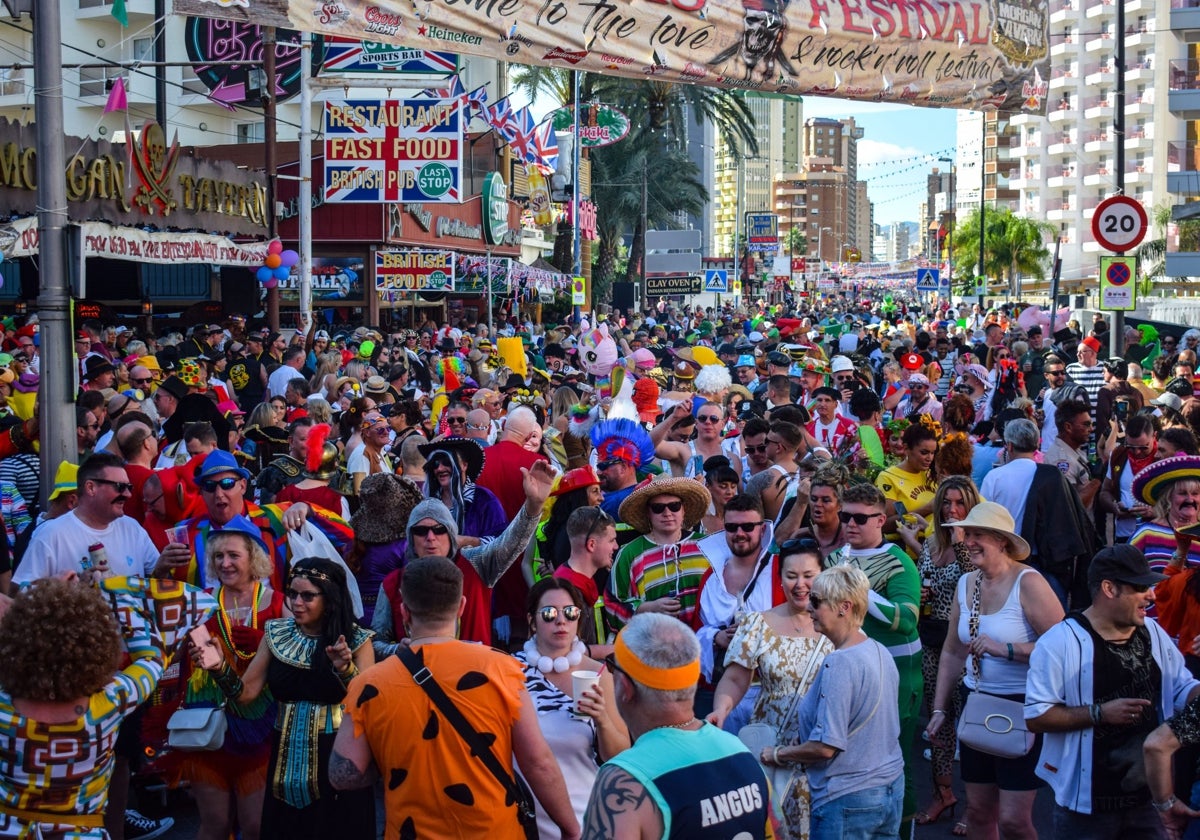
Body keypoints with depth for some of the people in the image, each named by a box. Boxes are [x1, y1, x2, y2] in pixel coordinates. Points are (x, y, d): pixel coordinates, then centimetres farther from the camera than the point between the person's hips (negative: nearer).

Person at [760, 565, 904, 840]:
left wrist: (777, 754, -7)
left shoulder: (839, 663, -21)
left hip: (849, 799, -8)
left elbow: (825, 747, -23)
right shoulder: (881, 652, 4)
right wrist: (803, 736, 18)